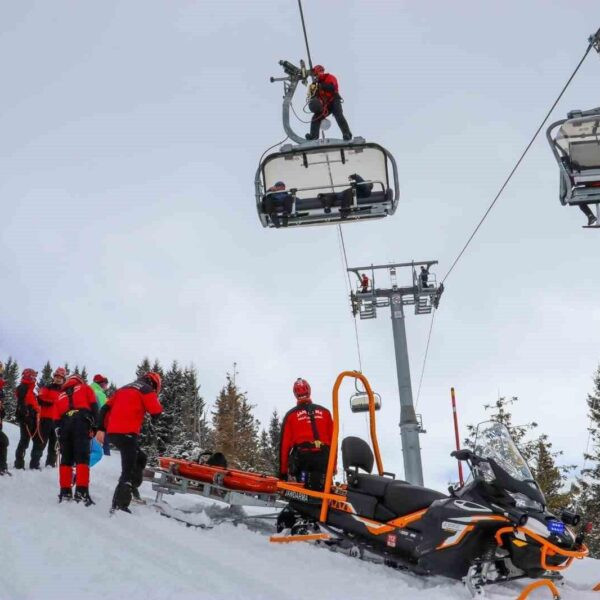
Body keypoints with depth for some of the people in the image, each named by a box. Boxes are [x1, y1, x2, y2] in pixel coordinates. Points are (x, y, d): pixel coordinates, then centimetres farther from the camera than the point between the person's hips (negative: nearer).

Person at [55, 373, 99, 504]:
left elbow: (57, 419, 24)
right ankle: (81, 491, -20)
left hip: (65, 424, 4)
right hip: (81, 421, -3)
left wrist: (60, 437, 25)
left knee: (66, 459, 12)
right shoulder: (85, 388, 23)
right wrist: (95, 426, 2)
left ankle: (65, 491, 7)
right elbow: (93, 406, 7)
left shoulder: (61, 396, 33)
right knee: (82, 458, -9)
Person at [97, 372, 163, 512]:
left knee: (140, 459, 24)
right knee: (129, 471, -8)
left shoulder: (123, 389, 24)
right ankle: (119, 505, -15)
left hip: (112, 433, 8)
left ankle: (131, 489, 15)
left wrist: (101, 429, 14)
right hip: (127, 433, -8)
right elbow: (156, 412, -8)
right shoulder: (147, 390, 3)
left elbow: (105, 408, 18)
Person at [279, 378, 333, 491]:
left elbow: (284, 444, 7)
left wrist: (283, 471, 10)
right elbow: (333, 440, 11)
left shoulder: (291, 415, 10)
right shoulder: (325, 412, 15)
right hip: (323, 457, 2)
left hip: (302, 456, -2)